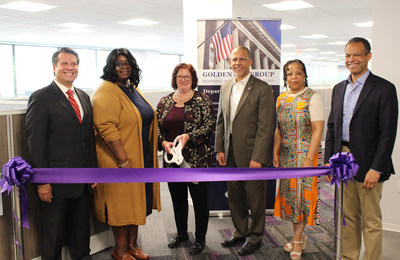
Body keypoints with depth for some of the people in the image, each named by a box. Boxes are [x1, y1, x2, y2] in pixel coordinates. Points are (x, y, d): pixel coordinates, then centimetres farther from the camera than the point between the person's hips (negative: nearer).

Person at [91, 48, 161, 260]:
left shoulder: (133, 89, 13)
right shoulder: (106, 92, -14)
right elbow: (107, 129, -22)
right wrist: (124, 161, -24)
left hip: (142, 158, 8)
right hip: (120, 160, -8)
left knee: (138, 199, 15)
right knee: (121, 201, 3)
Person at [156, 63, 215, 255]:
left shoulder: (202, 100, -2)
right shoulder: (164, 101, 9)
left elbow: (210, 124, -9)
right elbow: (157, 126, 9)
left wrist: (188, 136, -21)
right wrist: (164, 142, -9)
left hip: (197, 159, -4)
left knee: (199, 199, 5)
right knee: (177, 197, 16)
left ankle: (200, 238, 21)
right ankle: (181, 233, 35)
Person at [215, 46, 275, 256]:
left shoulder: (262, 89, -11)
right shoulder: (225, 88, 10)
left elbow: (266, 126, -14)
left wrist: (257, 158, -17)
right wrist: (219, 149, 7)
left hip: (252, 154, -6)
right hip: (230, 154, 6)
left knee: (255, 199, 8)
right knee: (234, 197, 18)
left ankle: (254, 237, 27)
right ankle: (240, 232, 37)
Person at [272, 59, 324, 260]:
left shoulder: (312, 97, -8)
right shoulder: (281, 99, 8)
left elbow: (318, 130, -13)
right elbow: (278, 129, 11)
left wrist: (309, 158, -18)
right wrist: (275, 153, 2)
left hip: (305, 153, -5)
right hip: (286, 155, 6)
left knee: (303, 193, -1)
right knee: (289, 192, 10)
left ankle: (297, 238, 11)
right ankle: (299, 236, 24)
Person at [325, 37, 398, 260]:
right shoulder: (339, 89, 12)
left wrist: (376, 169, -16)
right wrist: (328, 160, 7)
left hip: (367, 165, -5)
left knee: (371, 221, 5)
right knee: (348, 217, 15)